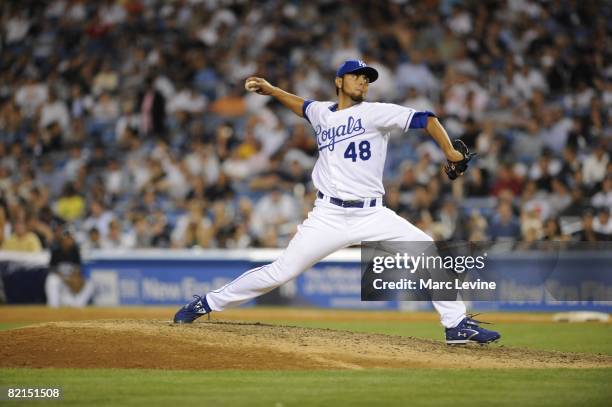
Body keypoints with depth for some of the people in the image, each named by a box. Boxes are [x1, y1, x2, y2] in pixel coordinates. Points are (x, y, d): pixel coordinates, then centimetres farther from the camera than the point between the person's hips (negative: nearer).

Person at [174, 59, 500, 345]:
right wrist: (269, 89, 25)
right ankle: (206, 304, 7)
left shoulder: (375, 113, 0)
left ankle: (457, 325, -7)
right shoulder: (321, 113, 11)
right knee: (280, 272, -6)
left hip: (372, 215, -1)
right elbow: (301, 105, 36)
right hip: (329, 216, 1)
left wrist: (451, 153, -21)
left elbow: (424, 119, -9)